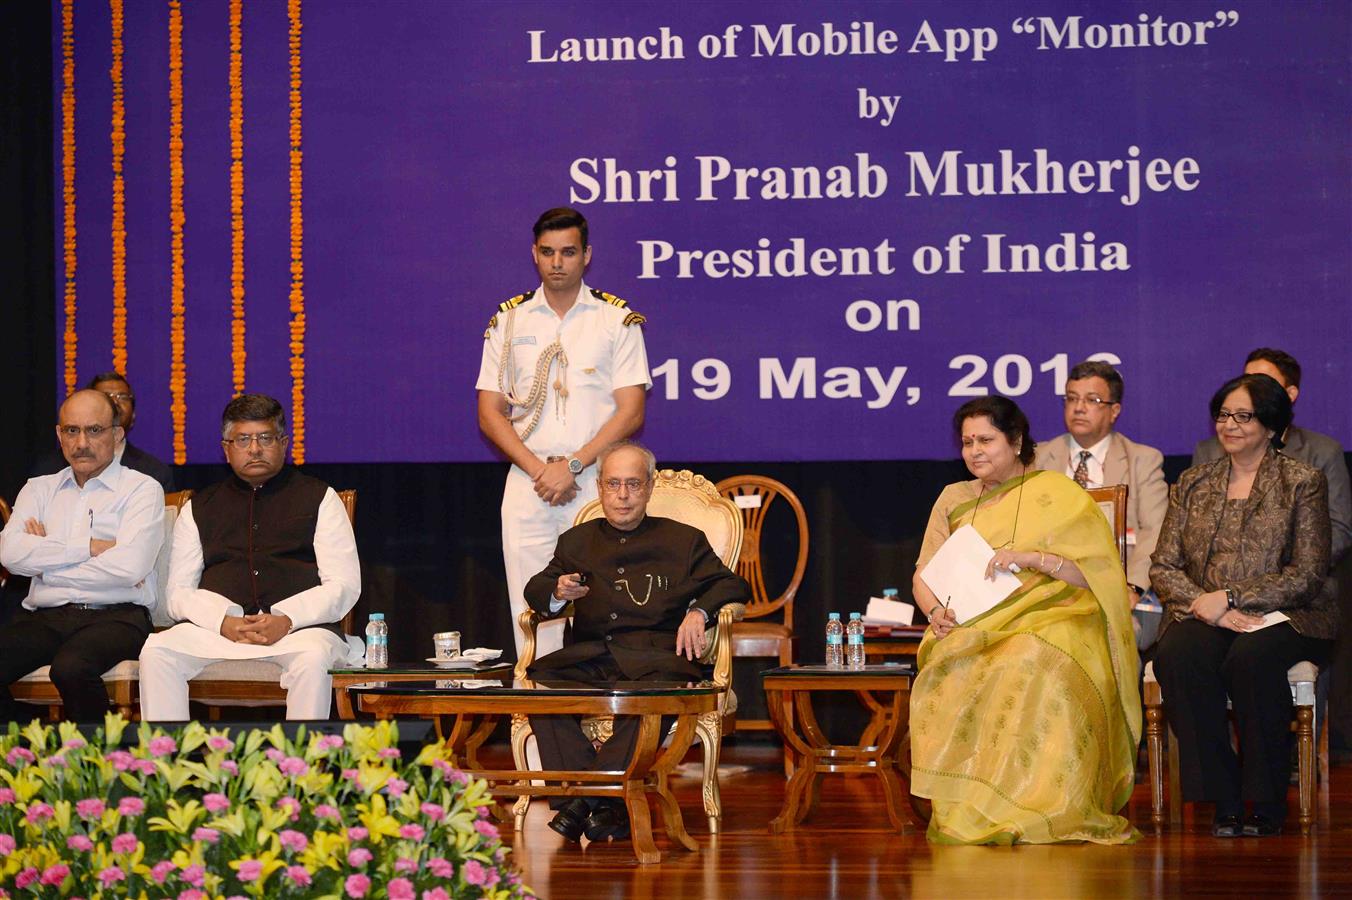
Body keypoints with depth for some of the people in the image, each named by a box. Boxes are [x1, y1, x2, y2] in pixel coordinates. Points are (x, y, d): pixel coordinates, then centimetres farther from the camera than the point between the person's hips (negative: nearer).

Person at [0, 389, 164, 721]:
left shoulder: (142, 489, 7)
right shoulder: (39, 489, 20)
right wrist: (88, 547, -5)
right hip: (43, 617, 4)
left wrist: (46, 563, 0)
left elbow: (129, 567, -10)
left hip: (115, 616, -4)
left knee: (70, 668, -36)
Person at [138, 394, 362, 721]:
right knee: (156, 652, -26)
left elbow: (344, 585, 6)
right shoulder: (199, 508, 23)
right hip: (216, 627, 2)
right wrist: (224, 621, -9)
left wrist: (286, 620, -12)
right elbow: (179, 593, 13)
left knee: (313, 658, -36)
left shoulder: (318, 498, 16)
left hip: (299, 625, -2)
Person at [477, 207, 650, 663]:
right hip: (527, 484, 2)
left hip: (596, 481, -2)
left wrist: (573, 465, -12)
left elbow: (631, 412, -1)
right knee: (531, 612, -3)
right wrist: (538, 470, -7)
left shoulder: (617, 319, 5)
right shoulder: (509, 320, 12)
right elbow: (490, 413, 8)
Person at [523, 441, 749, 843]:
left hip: (654, 655, -2)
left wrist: (699, 611, -7)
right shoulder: (577, 541, 27)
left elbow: (732, 585, 15)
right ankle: (604, 807, -35)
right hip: (590, 655, 2)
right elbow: (536, 591, 17)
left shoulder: (683, 541, 21)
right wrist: (558, 592, -9)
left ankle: (583, 799, -36)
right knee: (540, 682, -31)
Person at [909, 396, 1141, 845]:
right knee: (951, 677, -33)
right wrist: (936, 612, -6)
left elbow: (1102, 571, -2)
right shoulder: (954, 500, 21)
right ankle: (959, 813, -29)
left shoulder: (1057, 494, 7)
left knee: (1027, 673, -39)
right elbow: (924, 575, 17)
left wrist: (1032, 558, -15)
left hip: (1051, 623, -3)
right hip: (973, 629, 3)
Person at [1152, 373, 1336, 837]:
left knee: (1251, 658, -38)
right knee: (1176, 656, -32)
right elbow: (1164, 566, 10)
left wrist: (1231, 598, -14)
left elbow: (1306, 574, -4)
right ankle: (1224, 801, -28)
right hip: (1204, 613, 3)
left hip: (1282, 616, -3)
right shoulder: (1193, 483, 16)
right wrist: (1205, 604, -11)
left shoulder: (1303, 482, 5)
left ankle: (1266, 804, -25)